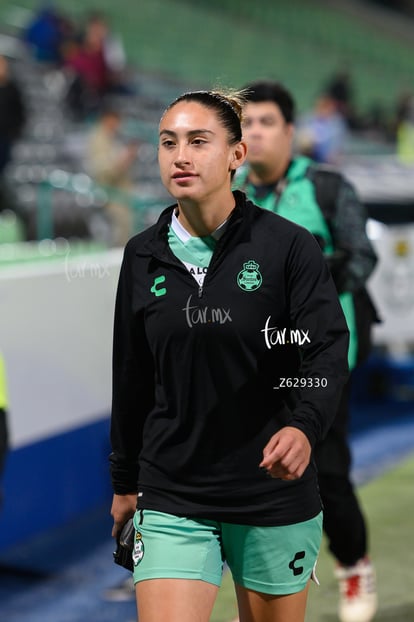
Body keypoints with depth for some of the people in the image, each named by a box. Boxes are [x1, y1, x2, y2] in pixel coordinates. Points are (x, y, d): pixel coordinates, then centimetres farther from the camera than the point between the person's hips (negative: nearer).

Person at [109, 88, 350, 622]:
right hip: (172, 494, 2)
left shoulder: (288, 246, -7)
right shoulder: (143, 256, 4)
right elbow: (131, 378, 12)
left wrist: (304, 426, -33)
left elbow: (328, 351, -14)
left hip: (275, 492, -2)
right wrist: (125, 481, 17)